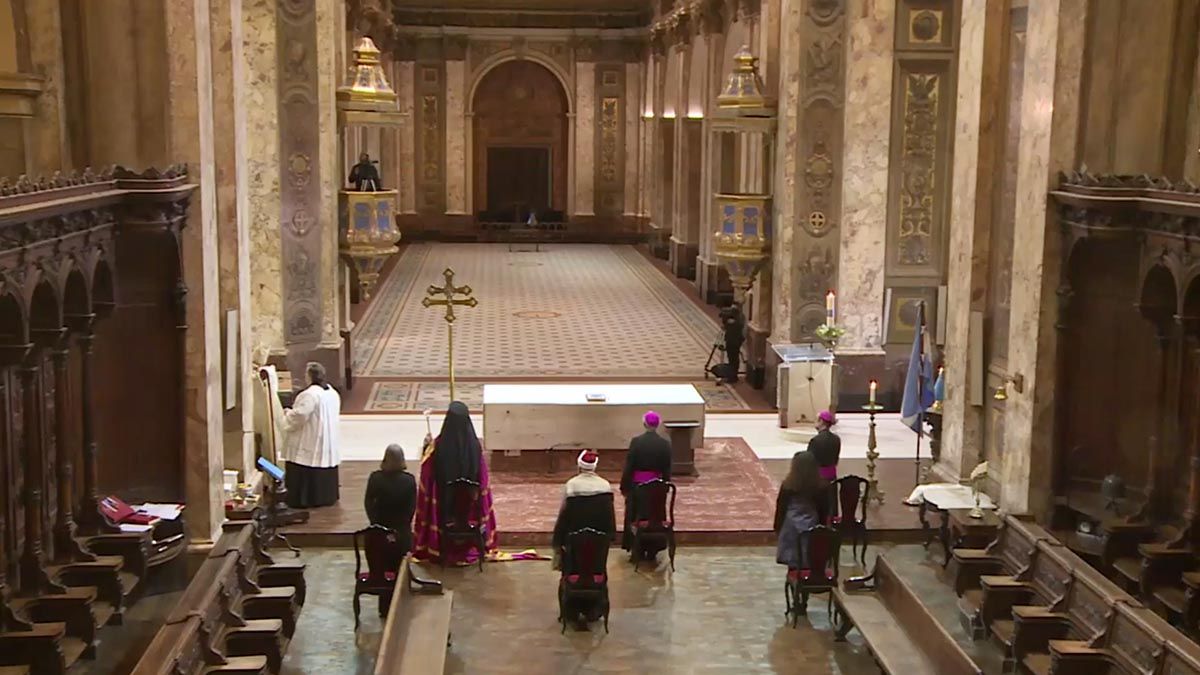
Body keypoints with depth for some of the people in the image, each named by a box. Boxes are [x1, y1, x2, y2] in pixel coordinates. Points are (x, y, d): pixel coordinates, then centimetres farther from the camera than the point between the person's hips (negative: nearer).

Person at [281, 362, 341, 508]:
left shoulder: (309, 395, -21)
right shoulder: (333, 393, 7)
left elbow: (298, 416, -24)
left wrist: (287, 413, -2)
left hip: (310, 444, -9)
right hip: (328, 445, 9)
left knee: (305, 474, -1)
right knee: (325, 471, 17)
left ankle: (303, 499, 1)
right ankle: (326, 496, 22)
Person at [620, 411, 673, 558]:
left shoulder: (636, 441, -12)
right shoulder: (665, 444, -7)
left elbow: (628, 467, -10)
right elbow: (667, 470, -2)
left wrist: (624, 486, 0)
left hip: (637, 485, -1)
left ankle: (637, 550, 16)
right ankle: (652, 551, 18)